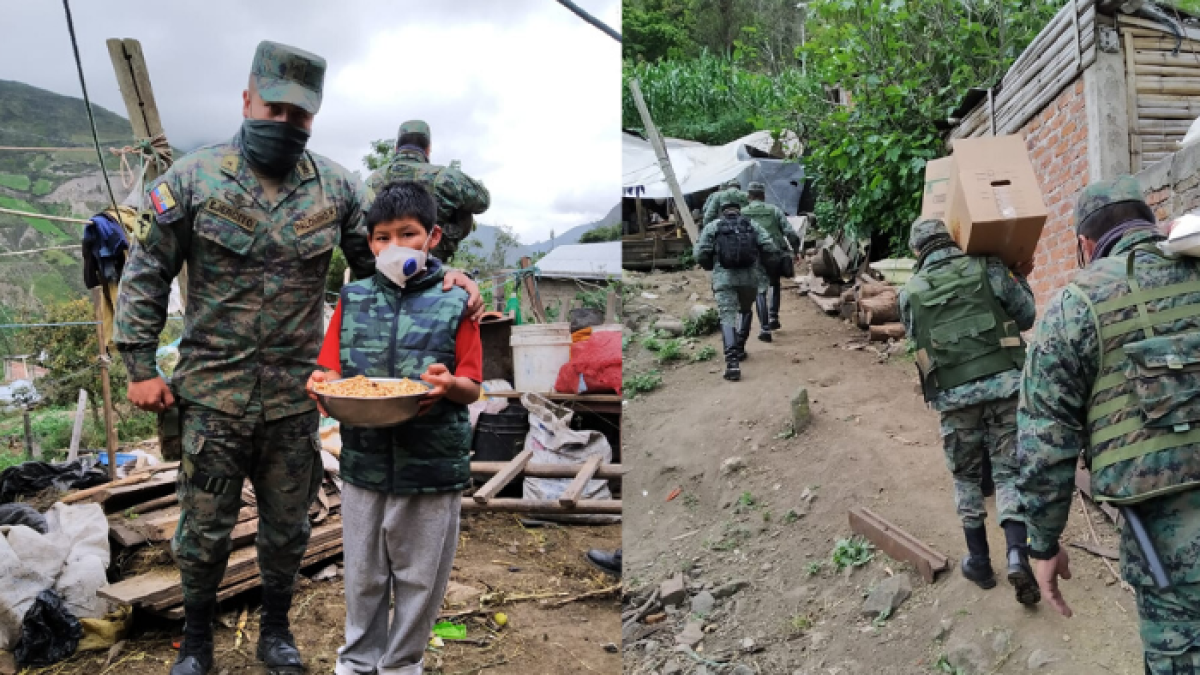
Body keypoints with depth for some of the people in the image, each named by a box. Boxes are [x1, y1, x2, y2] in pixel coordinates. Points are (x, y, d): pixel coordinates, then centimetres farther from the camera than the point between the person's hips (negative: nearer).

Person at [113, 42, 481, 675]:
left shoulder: (335, 187, 0)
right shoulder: (195, 177, -4)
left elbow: (380, 262, 8)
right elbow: (146, 274, 1)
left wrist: (441, 278, -11)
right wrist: (140, 367, -1)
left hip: (295, 396, 2)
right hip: (211, 394, -1)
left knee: (287, 527, 15)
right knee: (204, 529, 11)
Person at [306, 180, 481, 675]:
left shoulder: (454, 304, -2)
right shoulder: (353, 299, 7)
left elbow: (472, 389, -3)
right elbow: (331, 373, 6)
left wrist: (448, 384, -25)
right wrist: (322, 383, -17)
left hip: (432, 466, -2)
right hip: (363, 462, 2)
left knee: (419, 577, 10)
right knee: (363, 574, 15)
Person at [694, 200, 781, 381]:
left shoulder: (712, 226, 10)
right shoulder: (752, 225, 14)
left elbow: (700, 254, 1)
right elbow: (769, 248, 4)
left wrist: (712, 266, 20)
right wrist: (758, 261, 22)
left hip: (724, 278, -2)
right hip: (750, 277, 2)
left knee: (727, 318, -6)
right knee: (746, 311, 27)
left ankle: (732, 362, -22)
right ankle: (739, 349, 29)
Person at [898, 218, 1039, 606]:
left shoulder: (910, 293, 6)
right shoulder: (987, 269, 4)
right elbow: (1027, 316, 12)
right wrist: (1021, 279, 29)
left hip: (956, 395, 0)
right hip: (1005, 383, 0)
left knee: (966, 477, 16)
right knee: (1009, 472, 8)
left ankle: (979, 562, 22)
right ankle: (1017, 555, -9)